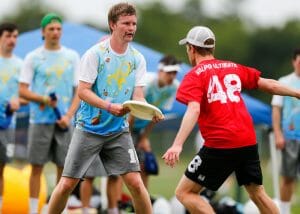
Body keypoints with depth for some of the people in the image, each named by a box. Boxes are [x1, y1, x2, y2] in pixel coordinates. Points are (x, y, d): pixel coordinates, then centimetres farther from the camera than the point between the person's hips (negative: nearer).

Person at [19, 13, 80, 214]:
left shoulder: (72, 57, 7)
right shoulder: (33, 57, 2)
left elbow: (79, 92, 6)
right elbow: (23, 90, 0)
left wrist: (68, 116, -8)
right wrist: (43, 99, -17)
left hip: (64, 121, 2)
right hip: (40, 120, -2)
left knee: (64, 167, 3)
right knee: (37, 167, -1)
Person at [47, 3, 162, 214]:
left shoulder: (137, 59, 2)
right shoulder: (95, 54, -10)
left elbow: (138, 97, -2)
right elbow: (83, 91, -14)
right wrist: (110, 106, -29)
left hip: (119, 131, 3)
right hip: (89, 128, -3)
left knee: (135, 182, -8)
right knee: (67, 184, -3)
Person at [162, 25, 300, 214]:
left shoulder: (195, 75, -1)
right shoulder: (234, 68, 15)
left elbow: (194, 110, -18)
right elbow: (268, 85, 18)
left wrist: (178, 145, -28)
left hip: (220, 145, -6)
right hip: (249, 142, 6)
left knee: (184, 193, 1)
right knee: (258, 193, 20)